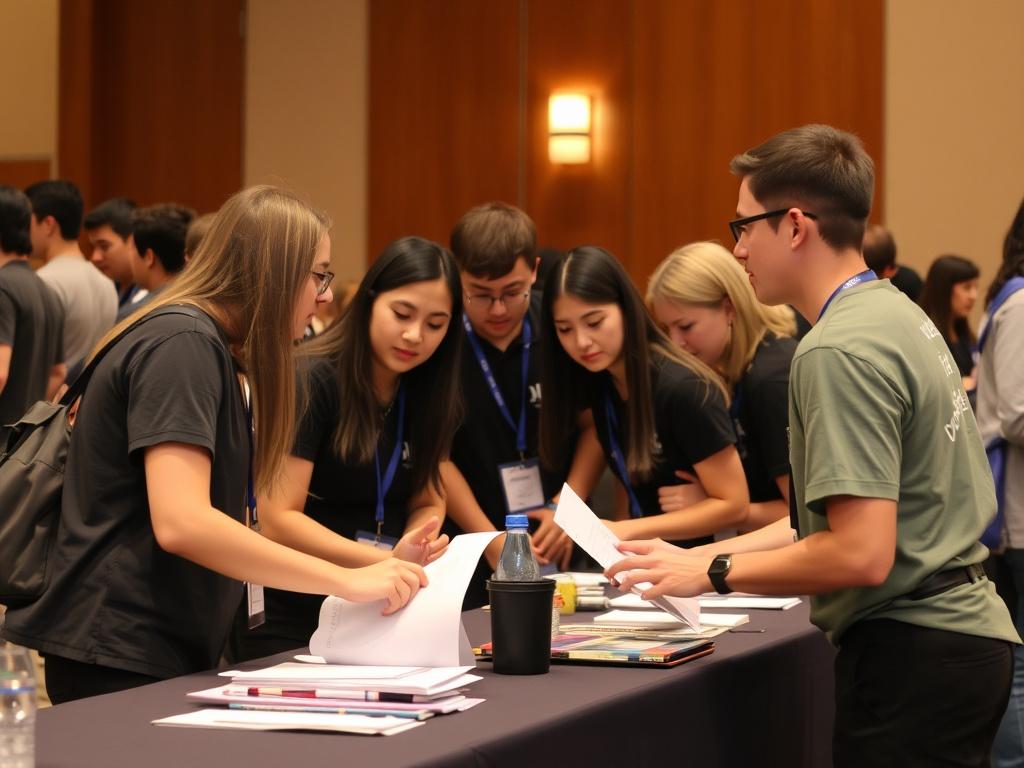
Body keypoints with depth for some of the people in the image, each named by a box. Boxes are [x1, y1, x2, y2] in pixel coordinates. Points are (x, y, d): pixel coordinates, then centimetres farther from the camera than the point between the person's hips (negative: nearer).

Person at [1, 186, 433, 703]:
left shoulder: (210, 348, 19)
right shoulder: (183, 343, -14)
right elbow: (180, 523, -25)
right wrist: (346, 581, -23)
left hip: (167, 651, 10)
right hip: (122, 656, -10)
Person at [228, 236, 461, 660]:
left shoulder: (422, 395, 3)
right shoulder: (311, 381, -17)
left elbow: (427, 502, 11)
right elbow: (277, 520, -21)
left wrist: (416, 551, -13)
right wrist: (386, 560, -31)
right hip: (288, 621, -6)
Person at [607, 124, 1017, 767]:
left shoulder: (839, 351, -18)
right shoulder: (897, 311, 12)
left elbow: (861, 554, -24)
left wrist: (712, 572, -12)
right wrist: (698, 555, 11)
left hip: (909, 654, -10)